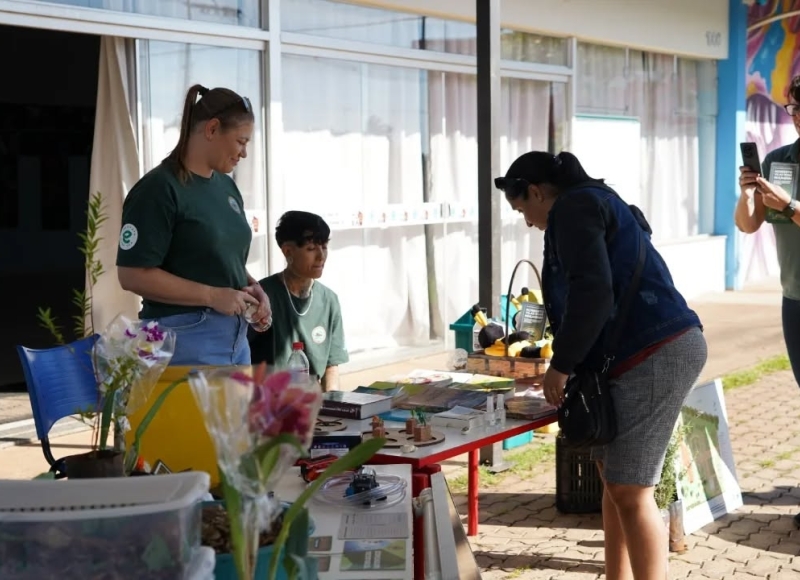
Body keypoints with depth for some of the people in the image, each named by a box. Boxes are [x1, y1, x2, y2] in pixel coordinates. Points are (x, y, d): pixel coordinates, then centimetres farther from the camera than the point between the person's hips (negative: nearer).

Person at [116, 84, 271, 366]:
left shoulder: (226, 186, 12)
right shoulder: (159, 188, -12)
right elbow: (133, 274, -18)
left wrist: (253, 288, 2)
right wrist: (212, 296, -19)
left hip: (235, 335, 8)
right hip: (186, 338, -8)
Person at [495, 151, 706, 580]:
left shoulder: (572, 207, -5)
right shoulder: (596, 203, 25)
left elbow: (592, 292, -19)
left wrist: (561, 364, -10)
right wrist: (573, 362, 28)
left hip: (656, 355, -11)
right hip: (651, 352, 11)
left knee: (630, 491, -9)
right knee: (612, 475, 15)